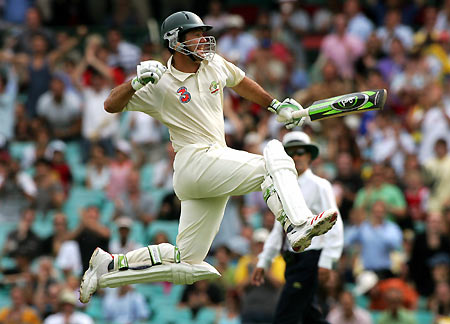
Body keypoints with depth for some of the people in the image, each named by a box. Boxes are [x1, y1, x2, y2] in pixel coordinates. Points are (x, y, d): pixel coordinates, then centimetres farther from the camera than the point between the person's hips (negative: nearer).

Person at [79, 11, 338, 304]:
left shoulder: (215, 64, 13)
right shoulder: (160, 85, -3)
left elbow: (242, 83, 33)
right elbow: (111, 105, -7)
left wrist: (278, 106, 37)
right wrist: (137, 82, -23)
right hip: (194, 162, -7)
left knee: (188, 267, 6)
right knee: (274, 157, -23)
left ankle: (109, 267, 13)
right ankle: (298, 226, -41)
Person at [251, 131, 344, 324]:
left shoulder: (318, 186, -6)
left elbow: (333, 225, -11)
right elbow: (278, 229, 22)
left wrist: (326, 261, -20)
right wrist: (263, 262, 17)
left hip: (310, 259, -8)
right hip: (293, 260, 8)